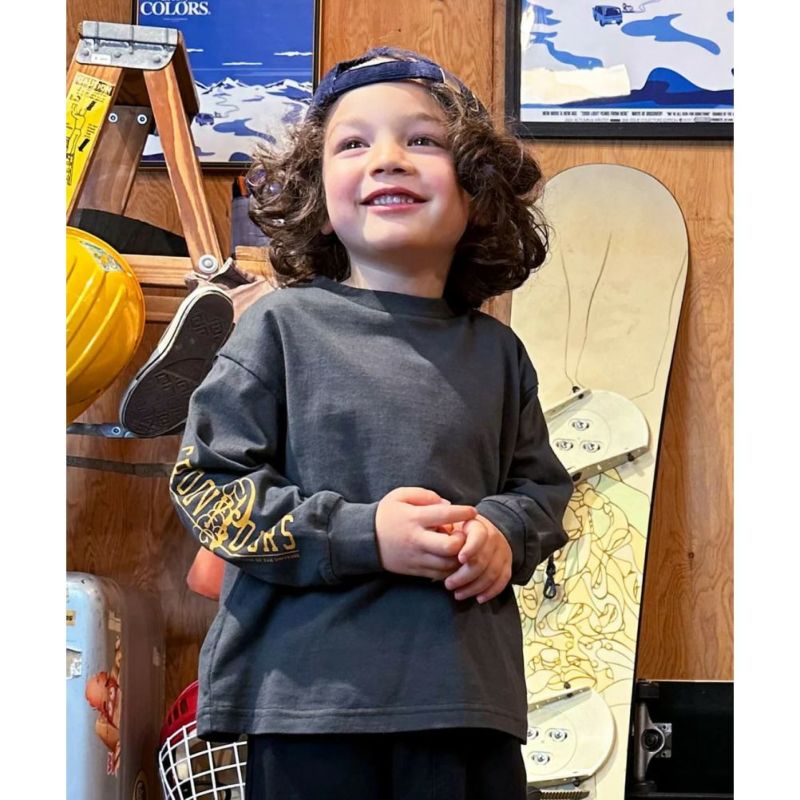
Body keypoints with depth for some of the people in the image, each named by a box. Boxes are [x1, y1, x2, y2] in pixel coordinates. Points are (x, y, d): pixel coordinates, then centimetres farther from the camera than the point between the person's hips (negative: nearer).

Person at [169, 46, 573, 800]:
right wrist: (361, 534, -14)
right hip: (311, 697, -3)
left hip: (473, 693, 4)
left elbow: (541, 484, 20)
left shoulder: (495, 351, 10)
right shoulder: (282, 325, -1)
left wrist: (505, 533, -4)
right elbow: (207, 482, -4)